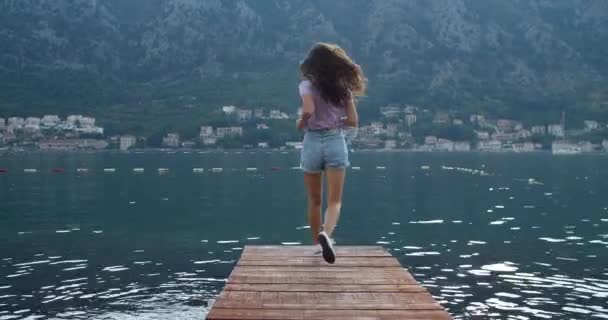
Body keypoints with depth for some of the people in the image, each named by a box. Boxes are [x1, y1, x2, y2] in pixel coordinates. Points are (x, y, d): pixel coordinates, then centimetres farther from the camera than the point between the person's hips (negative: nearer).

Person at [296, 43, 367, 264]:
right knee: (334, 201, 0)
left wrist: (301, 123, -3)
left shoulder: (307, 85, -6)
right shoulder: (343, 87, 4)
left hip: (313, 142, -1)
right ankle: (326, 234, -27)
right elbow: (353, 121, 2)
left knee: (314, 201, 15)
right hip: (336, 143, 1)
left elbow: (308, 111, -23)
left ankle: (317, 243, 24)